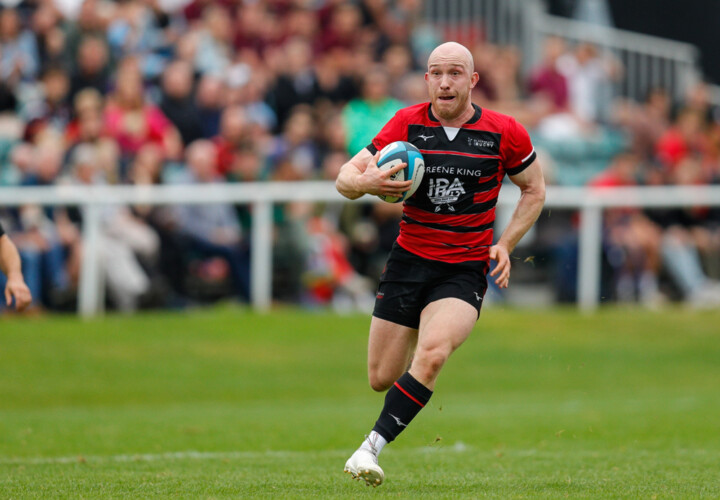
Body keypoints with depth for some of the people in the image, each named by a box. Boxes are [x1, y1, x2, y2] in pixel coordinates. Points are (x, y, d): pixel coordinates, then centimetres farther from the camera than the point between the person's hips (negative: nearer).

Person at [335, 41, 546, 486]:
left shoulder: (504, 133, -5)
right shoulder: (406, 124, -2)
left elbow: (534, 189, 11)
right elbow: (345, 179, -2)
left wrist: (505, 244, -2)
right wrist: (365, 182, -26)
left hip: (465, 271, -2)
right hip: (408, 261, 2)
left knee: (432, 353, -29)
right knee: (382, 378, 3)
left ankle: (371, 448, -26)